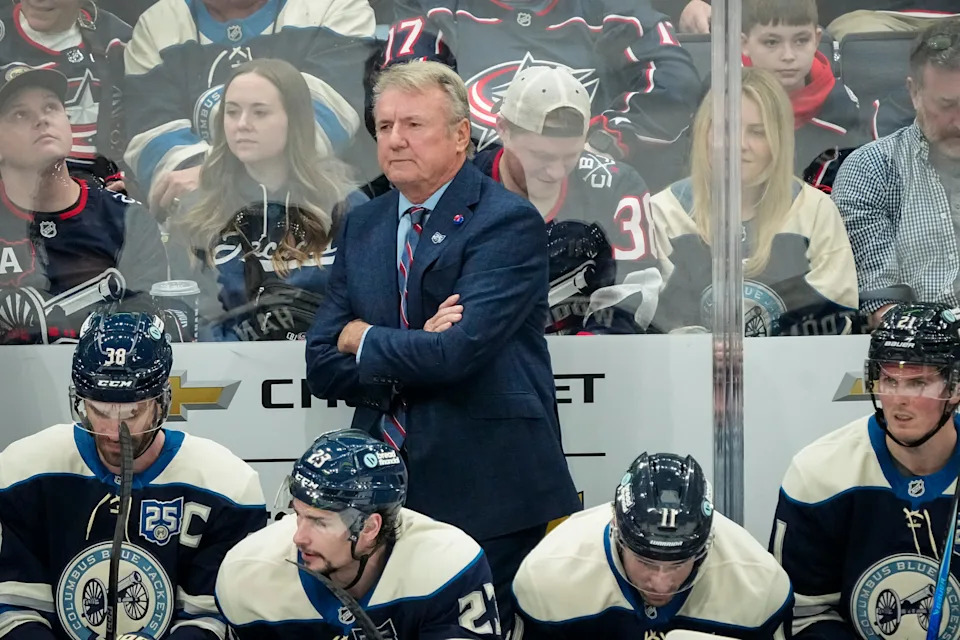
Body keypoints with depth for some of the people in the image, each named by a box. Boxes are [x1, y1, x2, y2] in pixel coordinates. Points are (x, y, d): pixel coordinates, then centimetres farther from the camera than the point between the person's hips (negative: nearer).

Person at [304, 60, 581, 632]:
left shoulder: (509, 223, -8)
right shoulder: (363, 226, 13)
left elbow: (459, 353, -20)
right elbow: (322, 367, 7)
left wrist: (364, 339, -3)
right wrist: (416, 351, -11)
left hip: (485, 491, -5)